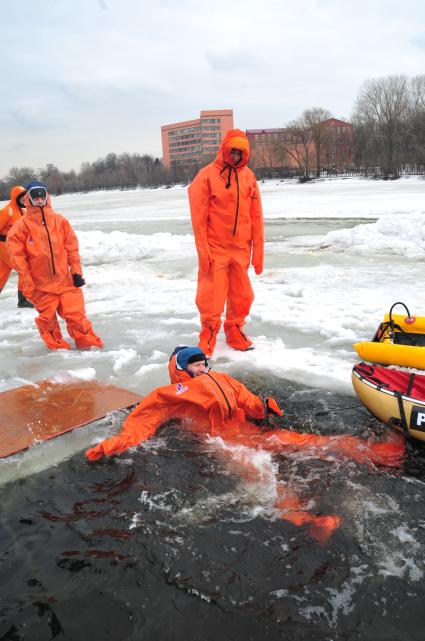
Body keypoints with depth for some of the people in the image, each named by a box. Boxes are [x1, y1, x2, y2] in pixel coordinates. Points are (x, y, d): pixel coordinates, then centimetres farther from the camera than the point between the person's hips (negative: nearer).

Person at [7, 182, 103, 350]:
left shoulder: (59, 220, 2)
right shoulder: (22, 225, -5)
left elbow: (72, 246, 5)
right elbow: (17, 255, -5)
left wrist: (76, 270, 0)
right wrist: (26, 281, -8)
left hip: (65, 278, 1)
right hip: (41, 282, -1)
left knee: (76, 312, 2)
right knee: (47, 317, 9)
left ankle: (88, 342, 17)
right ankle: (57, 345, 28)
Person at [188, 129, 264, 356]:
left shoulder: (248, 176, 7)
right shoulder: (207, 176, -7)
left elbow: (256, 216, 8)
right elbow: (199, 218, -8)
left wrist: (258, 249, 5)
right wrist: (203, 251, -12)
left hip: (241, 250, 4)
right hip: (215, 250, -4)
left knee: (242, 296, 11)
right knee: (212, 299, 0)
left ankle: (235, 333, 30)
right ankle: (207, 340, 16)